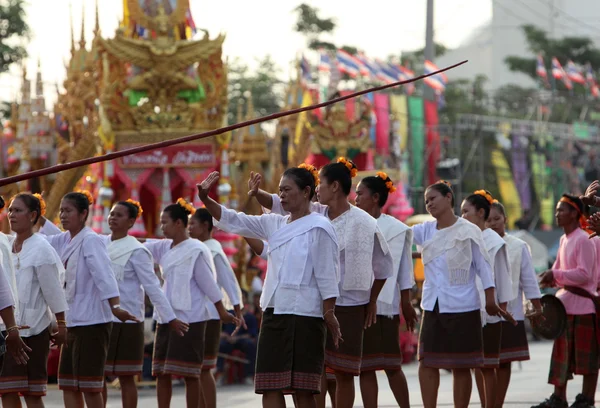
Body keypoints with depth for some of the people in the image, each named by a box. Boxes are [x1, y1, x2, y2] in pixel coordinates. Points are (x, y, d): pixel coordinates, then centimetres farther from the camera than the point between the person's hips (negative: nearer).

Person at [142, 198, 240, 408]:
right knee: (161, 372, 6)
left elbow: (208, 284, -9)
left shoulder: (196, 250, -9)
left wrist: (222, 312, -6)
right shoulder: (165, 248, 11)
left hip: (189, 318, -8)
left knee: (189, 373, -5)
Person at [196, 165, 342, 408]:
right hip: (274, 312, 7)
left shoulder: (319, 228, -6)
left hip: (304, 315, -7)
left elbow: (327, 276, -8)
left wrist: (329, 314, -12)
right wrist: (206, 200, -2)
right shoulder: (274, 224, 13)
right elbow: (233, 221, 12)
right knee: (270, 386, 4)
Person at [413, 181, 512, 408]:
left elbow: (483, 266, -3)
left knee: (461, 366, 2)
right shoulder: (425, 231, 8)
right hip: (432, 306, 4)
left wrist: (491, 300, -8)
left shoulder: (468, 231, -4)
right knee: (427, 363, 0)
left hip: (462, 306, -4)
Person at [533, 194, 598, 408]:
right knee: (562, 352, 9)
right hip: (566, 304, 9)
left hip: (583, 303, -9)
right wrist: (551, 278, 1)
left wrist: (556, 275, -22)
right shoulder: (564, 239, 13)